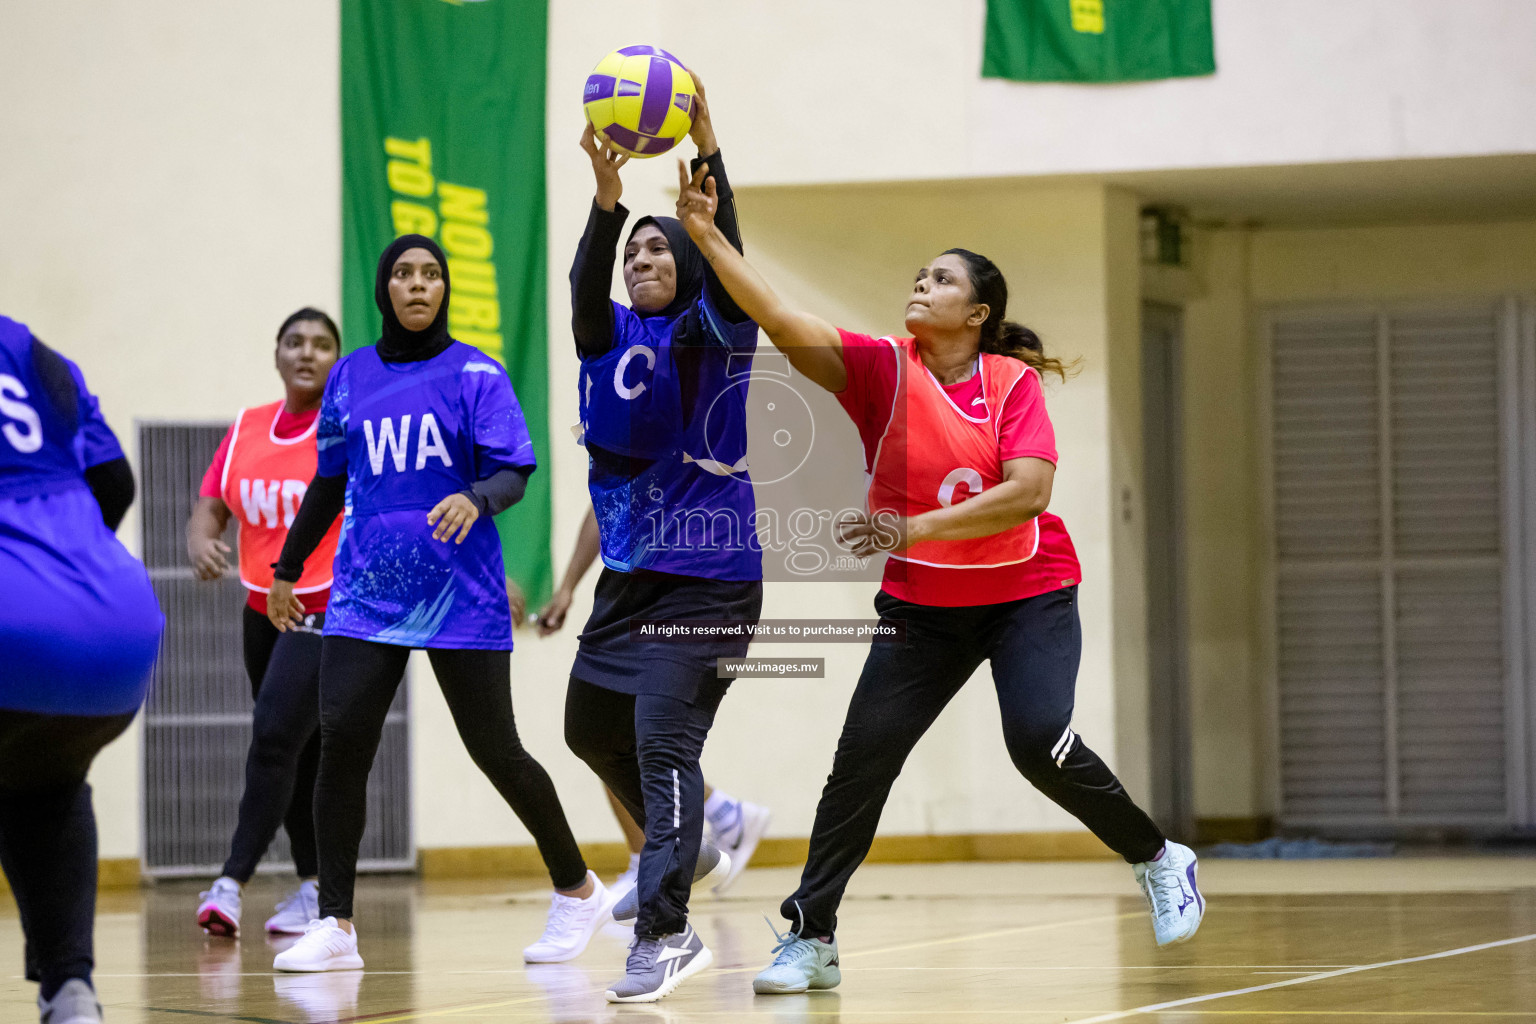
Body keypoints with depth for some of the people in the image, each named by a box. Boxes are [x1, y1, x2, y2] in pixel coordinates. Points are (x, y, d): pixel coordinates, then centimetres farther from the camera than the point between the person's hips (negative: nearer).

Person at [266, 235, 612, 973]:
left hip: (459, 593, -3)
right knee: (341, 739, -13)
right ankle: (335, 926, -9)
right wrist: (287, 569, 25)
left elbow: (513, 473, -7)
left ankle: (578, 891, 21)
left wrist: (478, 498, -29)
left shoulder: (474, 374, 0)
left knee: (494, 749, 0)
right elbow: (329, 482, 21)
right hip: (367, 592, 3)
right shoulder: (350, 378, 10)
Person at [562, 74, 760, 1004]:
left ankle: (667, 931, -22)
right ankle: (684, 847, 41)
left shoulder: (716, 335, -4)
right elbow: (586, 282, -14)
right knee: (593, 725, 18)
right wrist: (607, 193, -32)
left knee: (663, 736, -19)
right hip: (631, 570, 7)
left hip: (709, 573, -7)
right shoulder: (609, 335, 6)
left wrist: (708, 146, -32)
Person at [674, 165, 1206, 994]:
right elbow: (781, 322, -17)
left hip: (1028, 593, -3)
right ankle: (810, 937, 0)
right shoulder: (881, 369, -5)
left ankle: (1158, 861, 5)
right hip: (922, 605, 3)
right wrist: (705, 235, -29)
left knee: (1039, 740, -20)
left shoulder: (1014, 382, -9)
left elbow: (1028, 492, -20)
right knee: (863, 754, -8)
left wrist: (915, 528, -27)